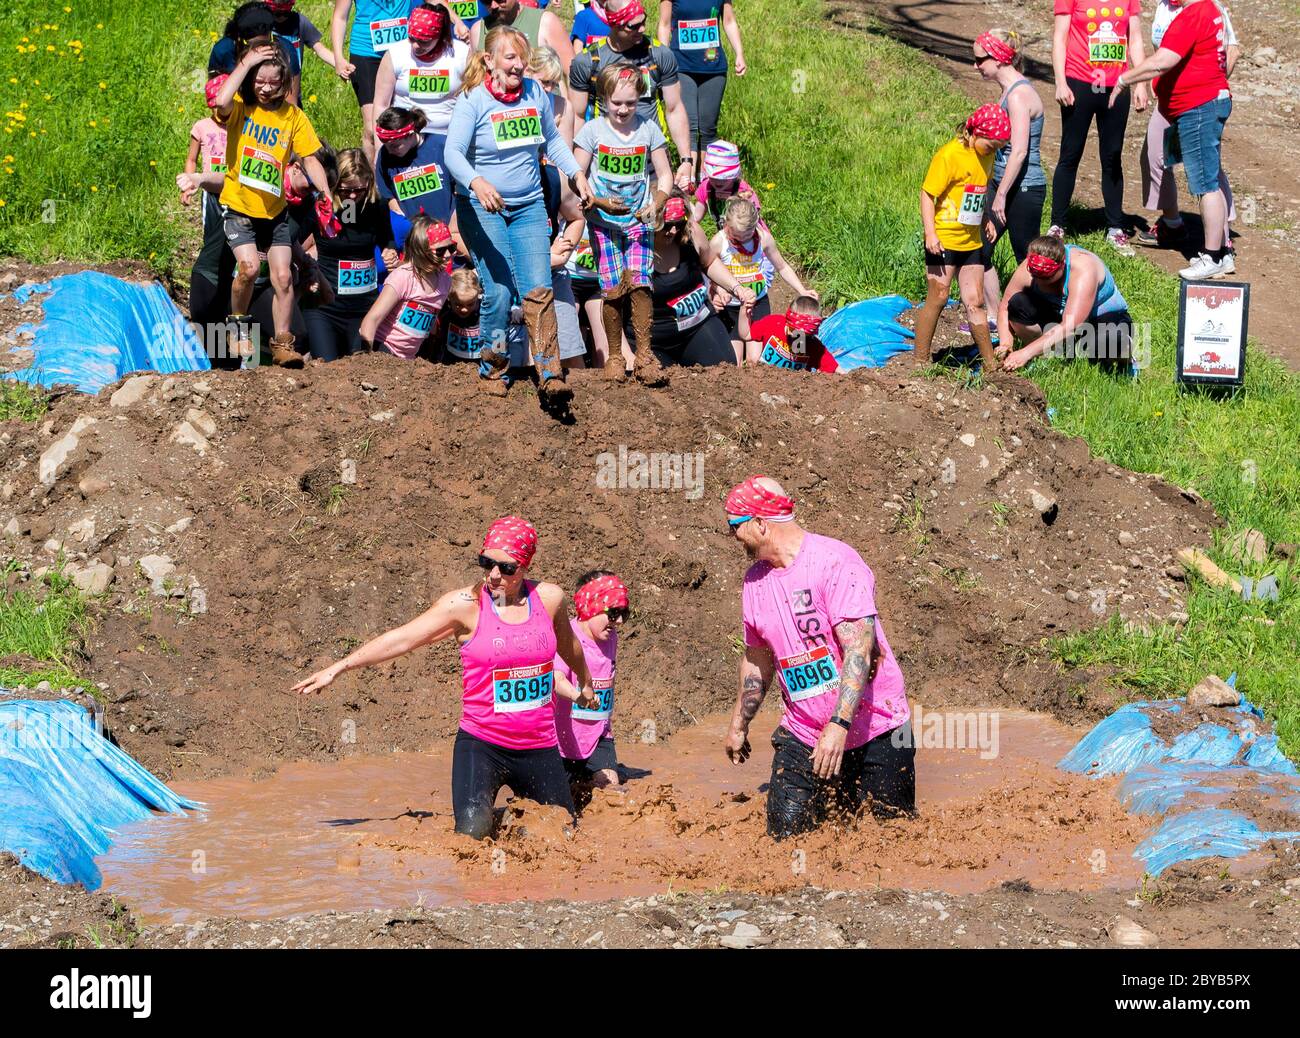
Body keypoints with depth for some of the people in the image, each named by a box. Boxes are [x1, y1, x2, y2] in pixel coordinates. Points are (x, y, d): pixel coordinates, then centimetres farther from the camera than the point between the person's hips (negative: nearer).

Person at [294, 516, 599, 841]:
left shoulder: (549, 598, 1)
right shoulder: (466, 605, -8)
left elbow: (569, 645, 23)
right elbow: (399, 639, -6)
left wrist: (585, 685, 42)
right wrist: (336, 669, -8)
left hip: (539, 748, 4)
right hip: (481, 745, -4)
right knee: (473, 833, -24)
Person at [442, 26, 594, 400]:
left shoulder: (535, 92, 1)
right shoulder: (474, 100, -13)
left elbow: (552, 139, 18)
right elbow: (453, 152, -22)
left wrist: (576, 173, 6)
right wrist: (476, 182, -40)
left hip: (529, 206, 3)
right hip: (483, 208, -3)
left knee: (538, 289, -9)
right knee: (499, 292, -9)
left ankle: (550, 376, -14)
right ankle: (493, 369, 11)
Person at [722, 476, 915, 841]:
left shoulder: (834, 561, -17)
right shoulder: (755, 580, 7)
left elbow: (859, 648, -24)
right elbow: (757, 658, 22)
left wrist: (839, 725, -32)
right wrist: (739, 725, 29)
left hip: (873, 732, -6)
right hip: (804, 737, 6)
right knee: (786, 835, -4)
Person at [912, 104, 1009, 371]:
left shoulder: (986, 156, 7)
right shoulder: (949, 155, -15)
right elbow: (927, 194, -15)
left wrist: (986, 220, 9)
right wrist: (930, 234, -21)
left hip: (971, 241, 7)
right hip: (944, 240, -7)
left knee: (975, 302, 8)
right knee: (938, 298, -4)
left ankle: (990, 364, 11)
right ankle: (920, 361, 4)